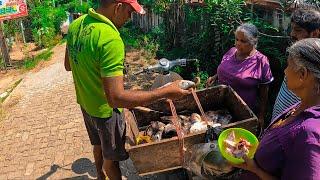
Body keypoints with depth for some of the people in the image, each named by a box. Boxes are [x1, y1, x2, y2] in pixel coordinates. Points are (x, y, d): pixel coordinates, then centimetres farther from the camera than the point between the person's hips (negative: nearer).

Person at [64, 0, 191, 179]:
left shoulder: (76, 25, -7)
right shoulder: (110, 39, -33)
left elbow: (68, 65, 6)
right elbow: (116, 97, -36)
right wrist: (165, 92, -32)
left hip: (85, 102, 8)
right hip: (105, 110, -8)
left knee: (98, 145, 31)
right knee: (110, 158, 17)